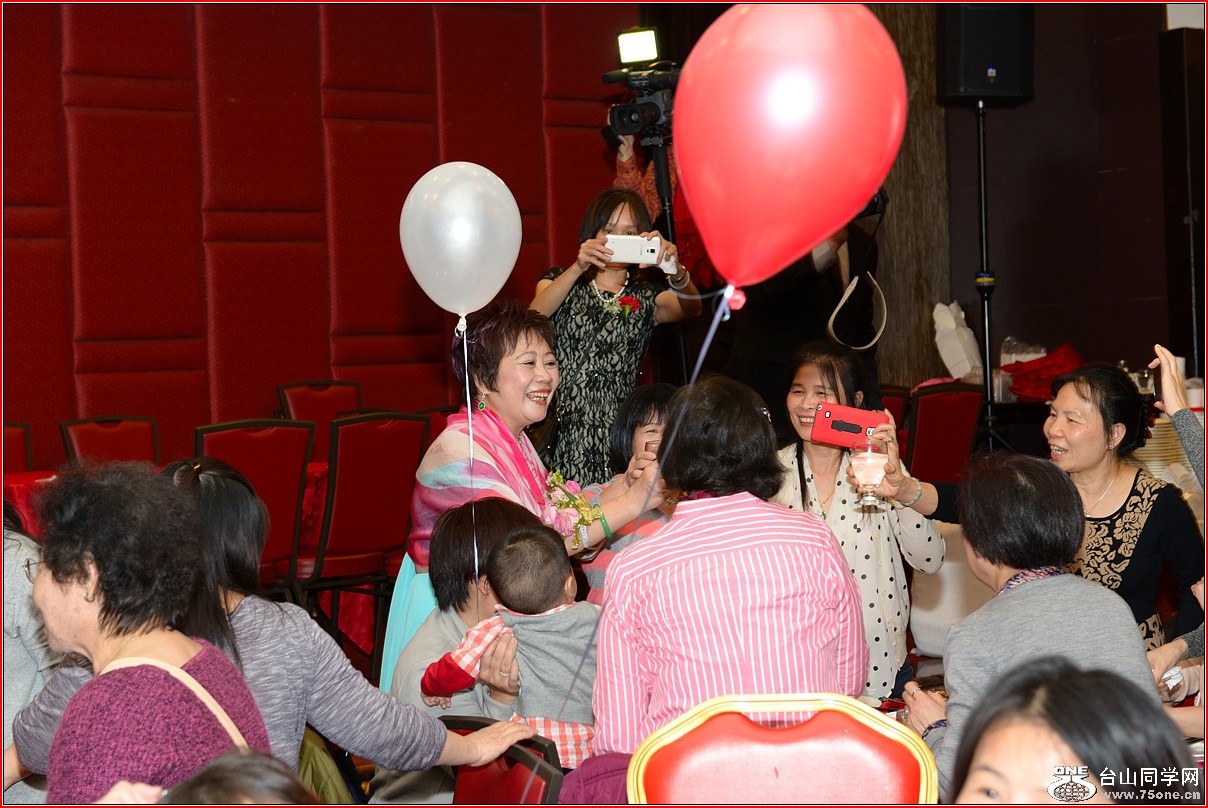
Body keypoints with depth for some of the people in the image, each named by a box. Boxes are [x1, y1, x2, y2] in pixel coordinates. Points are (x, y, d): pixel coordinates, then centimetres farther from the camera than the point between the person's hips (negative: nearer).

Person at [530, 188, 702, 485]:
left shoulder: (646, 297, 16)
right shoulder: (561, 281, 15)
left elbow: (691, 308, -5)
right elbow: (535, 316, -7)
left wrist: (676, 271, -27)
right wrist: (578, 268, -23)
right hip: (562, 428, -1)